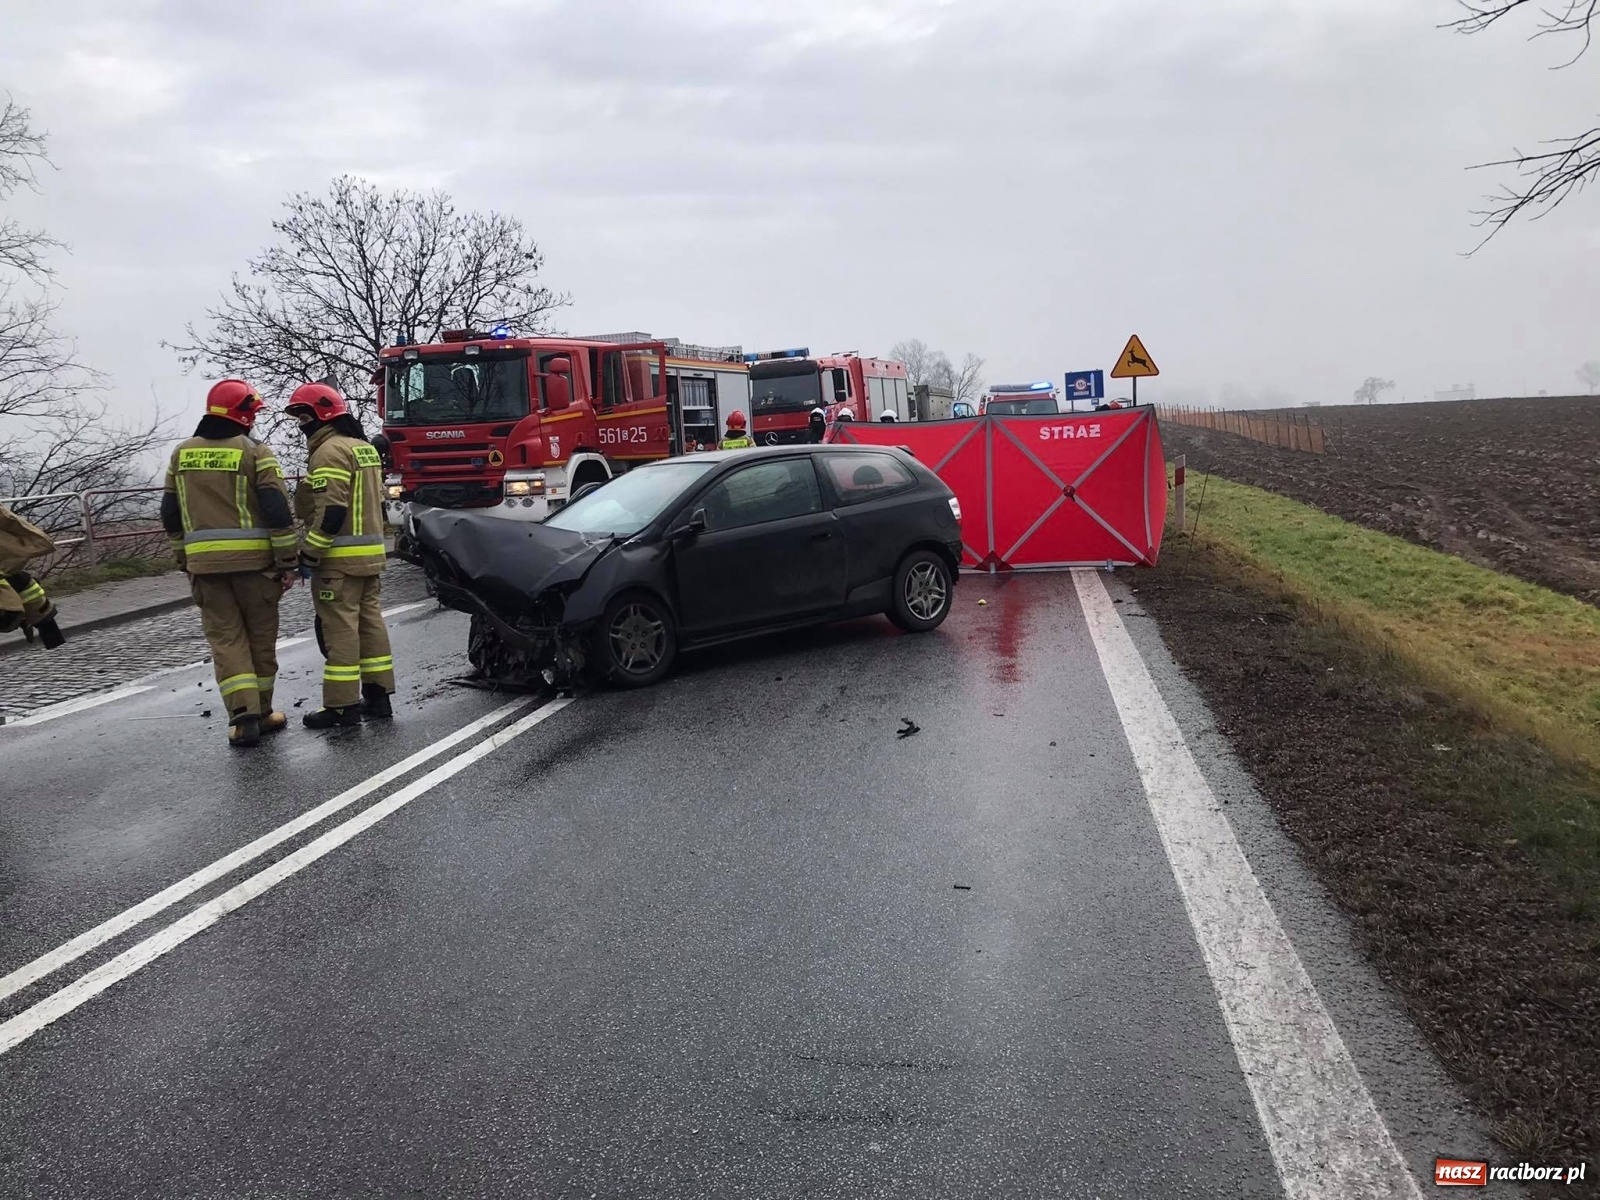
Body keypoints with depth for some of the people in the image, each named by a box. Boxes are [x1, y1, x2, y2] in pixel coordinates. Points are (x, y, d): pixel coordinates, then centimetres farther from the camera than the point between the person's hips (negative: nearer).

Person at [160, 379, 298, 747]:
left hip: (205, 563, 3)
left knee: (225, 638, 4)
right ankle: (261, 712, 19)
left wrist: (184, 558, 24)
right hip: (253, 560, -3)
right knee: (261, 636, 10)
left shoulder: (182, 453, 11)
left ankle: (243, 715, -7)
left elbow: (171, 514, 16)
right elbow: (277, 510, -11)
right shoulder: (255, 452, -5)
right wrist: (287, 562, -6)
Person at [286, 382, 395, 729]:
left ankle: (342, 705, -2)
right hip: (370, 555, 10)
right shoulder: (365, 448, 17)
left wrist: (309, 554, -15)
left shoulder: (330, 451, -14)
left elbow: (330, 512, -21)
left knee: (340, 629, -5)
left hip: (340, 559, -10)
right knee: (370, 622, 12)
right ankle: (378, 695, 16)